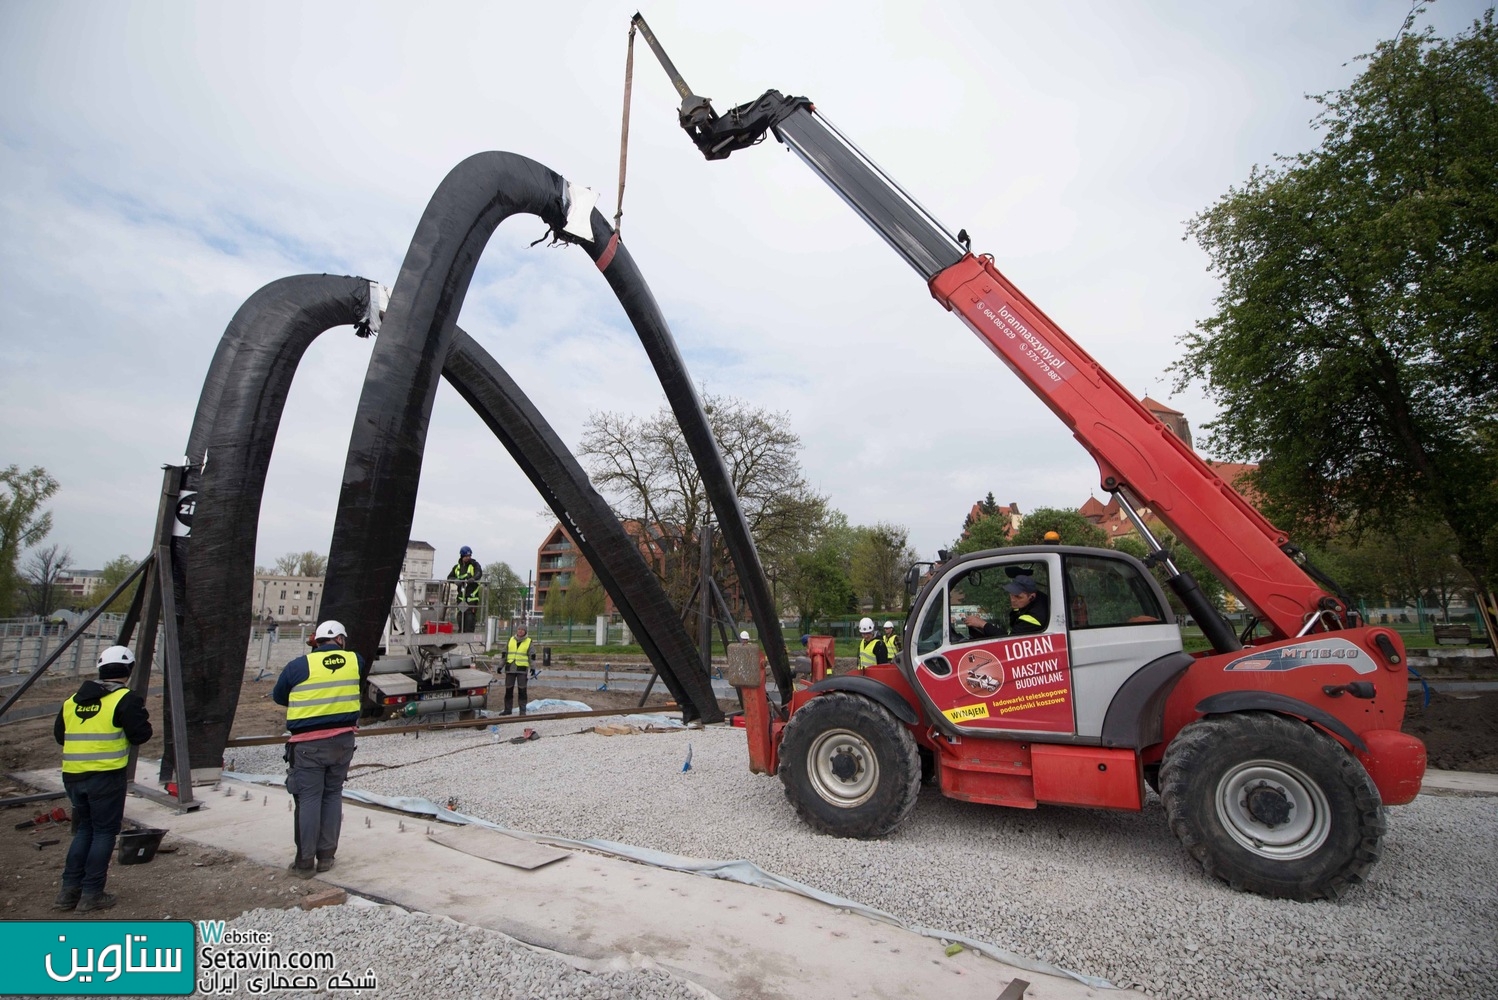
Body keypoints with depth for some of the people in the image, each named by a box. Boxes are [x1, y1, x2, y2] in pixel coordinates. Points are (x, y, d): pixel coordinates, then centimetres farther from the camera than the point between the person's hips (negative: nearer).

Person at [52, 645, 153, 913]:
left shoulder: (73, 700, 11)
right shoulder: (126, 699, -9)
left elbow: (59, 735, 17)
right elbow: (140, 735, -10)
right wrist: (141, 715, 7)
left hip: (72, 775, 6)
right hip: (106, 775, -6)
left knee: (84, 829, 20)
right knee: (104, 831, 5)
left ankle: (69, 890, 21)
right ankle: (91, 893, 8)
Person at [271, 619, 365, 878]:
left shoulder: (298, 666, -8)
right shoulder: (355, 661, -3)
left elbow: (278, 696, 7)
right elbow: (365, 671, 19)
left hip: (309, 745, -3)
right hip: (343, 740, 3)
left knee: (309, 799, 5)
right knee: (333, 796, 14)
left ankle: (305, 862, 12)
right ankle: (326, 856, 22)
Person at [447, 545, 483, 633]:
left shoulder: (474, 564, 2)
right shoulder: (457, 567, 14)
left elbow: (479, 573, -15)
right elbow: (449, 577, 14)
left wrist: (473, 578, -36)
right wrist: (456, 580, -8)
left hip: (472, 596, -4)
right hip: (461, 596, 4)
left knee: (470, 617, -10)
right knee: (460, 616, 6)